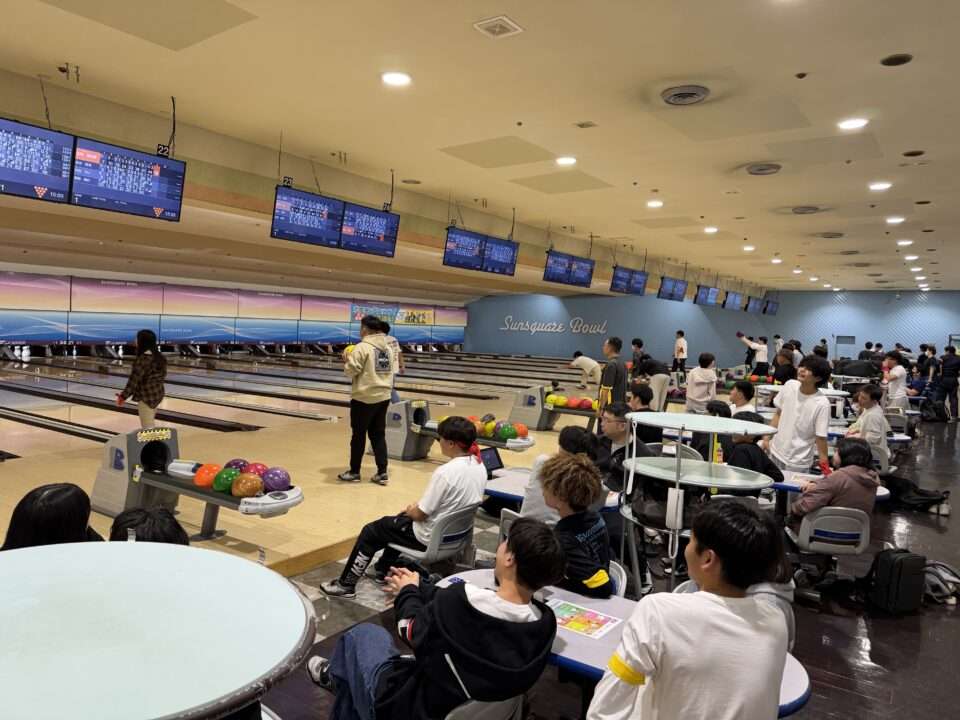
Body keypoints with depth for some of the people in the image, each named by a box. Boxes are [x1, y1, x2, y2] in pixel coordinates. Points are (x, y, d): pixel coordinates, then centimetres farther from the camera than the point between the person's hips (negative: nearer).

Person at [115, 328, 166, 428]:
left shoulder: (142, 359, -19)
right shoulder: (160, 356, 5)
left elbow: (134, 380, -18)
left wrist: (123, 397, -10)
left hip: (146, 397, -8)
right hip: (158, 394, 8)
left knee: (147, 428, 0)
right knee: (151, 424, 20)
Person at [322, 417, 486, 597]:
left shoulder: (446, 473, -31)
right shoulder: (479, 465, -6)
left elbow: (420, 513, -23)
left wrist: (410, 509, 0)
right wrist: (418, 506, 7)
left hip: (431, 538, -8)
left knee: (370, 532, 12)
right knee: (399, 521, 34)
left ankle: (345, 585, 26)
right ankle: (381, 571, 48)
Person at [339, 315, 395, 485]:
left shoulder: (362, 348, -14)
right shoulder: (388, 349, 9)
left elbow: (351, 371, -12)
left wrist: (347, 360, 4)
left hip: (364, 398, -6)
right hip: (383, 397, 6)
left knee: (358, 435, 6)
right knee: (378, 435, 9)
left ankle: (354, 472, 18)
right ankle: (382, 473, 8)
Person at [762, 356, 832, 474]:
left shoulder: (822, 404, -19)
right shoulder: (790, 385, -4)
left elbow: (821, 438, -15)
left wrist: (825, 468, -17)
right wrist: (767, 438, 8)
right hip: (775, 452, 5)